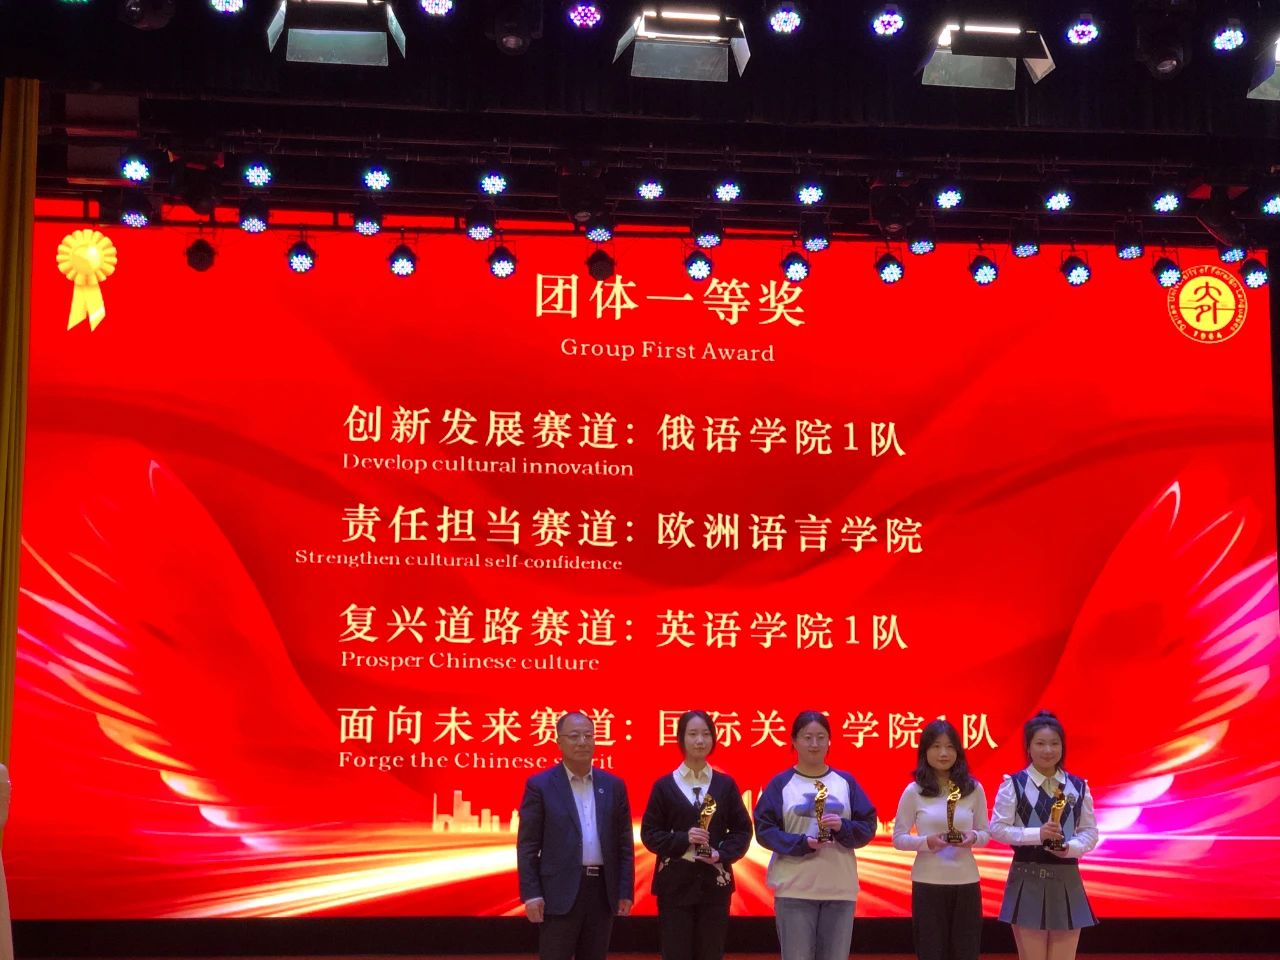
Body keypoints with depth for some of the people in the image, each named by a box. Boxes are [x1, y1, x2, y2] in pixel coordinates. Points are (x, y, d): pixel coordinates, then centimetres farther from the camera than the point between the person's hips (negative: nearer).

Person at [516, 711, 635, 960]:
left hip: (602, 890, 4)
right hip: (560, 892, -4)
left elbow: (624, 843, 9)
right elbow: (527, 846, -4)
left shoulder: (613, 785, 9)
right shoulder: (540, 785, -2)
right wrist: (531, 894, -10)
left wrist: (626, 891, 4)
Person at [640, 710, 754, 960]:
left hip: (714, 883, 1)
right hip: (675, 884, -1)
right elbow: (649, 833, 0)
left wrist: (722, 854, -11)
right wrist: (683, 840, -16)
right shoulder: (664, 785, 2)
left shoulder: (726, 784, 7)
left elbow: (743, 829, 7)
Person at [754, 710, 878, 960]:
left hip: (840, 888, 2)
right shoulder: (781, 783, 2)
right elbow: (764, 829, -3)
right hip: (795, 888, -2)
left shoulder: (846, 782, 9)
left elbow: (868, 827, 7)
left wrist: (843, 826, -14)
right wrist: (802, 843, -17)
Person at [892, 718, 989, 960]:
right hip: (928, 883, -2)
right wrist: (927, 842, -18)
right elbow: (898, 838, 0)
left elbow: (985, 834, 9)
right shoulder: (914, 791, -3)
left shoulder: (973, 789, 2)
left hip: (966, 882, 2)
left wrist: (973, 838, -14)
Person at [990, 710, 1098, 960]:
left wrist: (1071, 847, -12)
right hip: (1028, 880, -3)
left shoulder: (1078, 786, 5)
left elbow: (1090, 832, 8)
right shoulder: (1013, 784, -5)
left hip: (1066, 880, 3)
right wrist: (1037, 834, -18)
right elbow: (997, 828, -6)